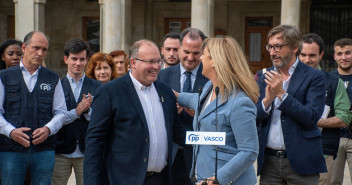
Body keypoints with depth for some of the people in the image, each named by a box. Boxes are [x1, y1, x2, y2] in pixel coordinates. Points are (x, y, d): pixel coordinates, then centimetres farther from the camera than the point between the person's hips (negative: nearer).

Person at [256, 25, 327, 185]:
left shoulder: (314, 77, -3)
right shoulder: (265, 78, 10)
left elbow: (312, 117, -13)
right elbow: (253, 119, 6)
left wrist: (282, 94, -16)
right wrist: (267, 100, -13)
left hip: (300, 161, -4)